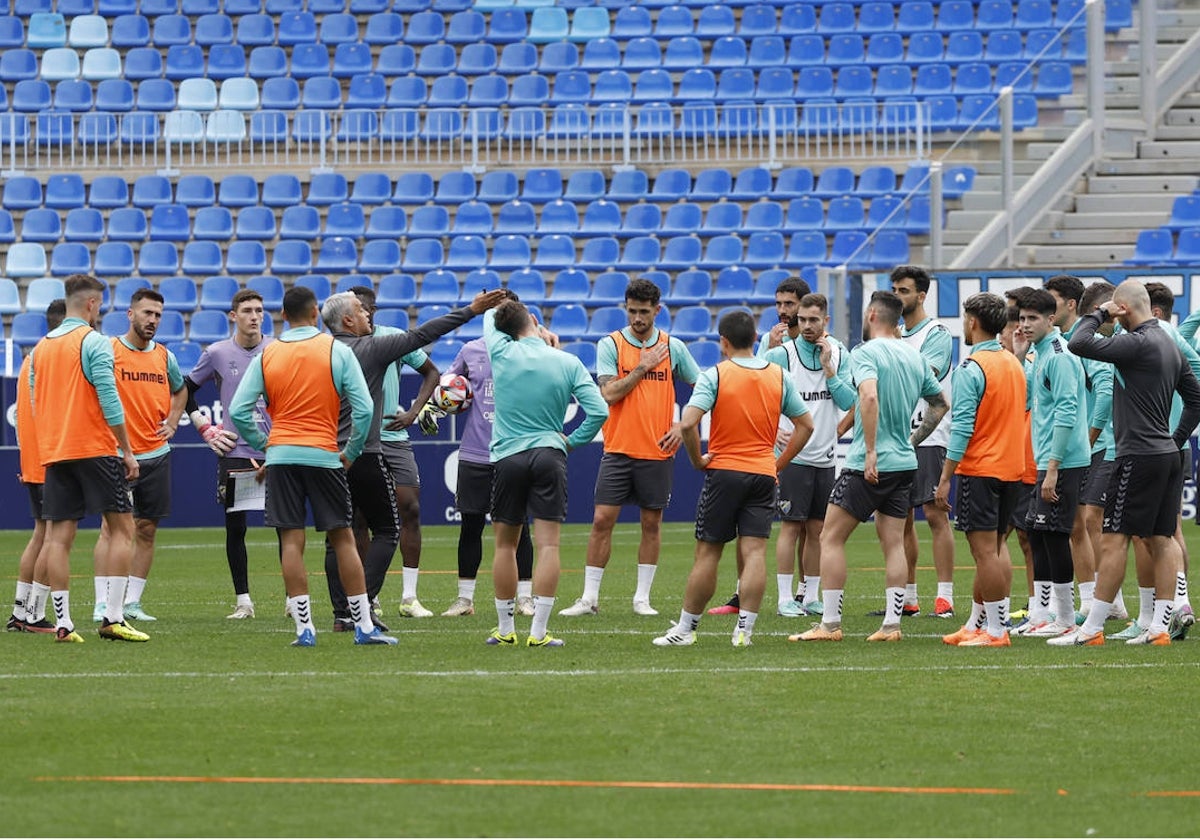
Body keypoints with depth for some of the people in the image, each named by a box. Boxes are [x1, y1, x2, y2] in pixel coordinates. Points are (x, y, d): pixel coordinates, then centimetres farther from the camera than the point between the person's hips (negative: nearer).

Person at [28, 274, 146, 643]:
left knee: (58, 536, 4)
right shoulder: (94, 342, -8)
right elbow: (109, 401, -13)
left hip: (54, 454, 6)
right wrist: (128, 451, -8)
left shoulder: (41, 347, 13)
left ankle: (62, 623, -1)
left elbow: (36, 404, 17)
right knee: (122, 529, 0)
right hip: (95, 448, -6)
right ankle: (113, 617, -8)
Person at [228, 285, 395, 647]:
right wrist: (351, 452, 6)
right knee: (343, 539, 5)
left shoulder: (266, 355, 4)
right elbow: (364, 408, -5)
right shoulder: (337, 351, -1)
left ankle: (304, 627, -3)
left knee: (291, 542, 1)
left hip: (281, 457, 1)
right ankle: (364, 625, 5)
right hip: (324, 455, -1)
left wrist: (263, 444, 11)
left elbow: (239, 411, 0)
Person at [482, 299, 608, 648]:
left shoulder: (502, 353, -1)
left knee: (505, 546, 10)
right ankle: (538, 632, -10)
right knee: (548, 545, -3)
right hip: (549, 455, 0)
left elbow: (489, 316, 22)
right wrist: (573, 440, 8)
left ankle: (505, 629, 15)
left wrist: (541, 334, 32)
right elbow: (599, 411, -5)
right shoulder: (567, 363, 0)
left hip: (507, 458, 0)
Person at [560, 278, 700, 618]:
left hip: (658, 450, 1)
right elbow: (609, 394, -10)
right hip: (618, 447, -1)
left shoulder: (673, 347, 4)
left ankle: (642, 598, 13)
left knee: (652, 523, 5)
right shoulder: (610, 344, -1)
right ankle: (589, 598, 0)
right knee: (602, 520, -5)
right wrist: (643, 367, -12)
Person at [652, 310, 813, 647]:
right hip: (763, 474, 3)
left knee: (707, 553, 4)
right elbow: (805, 424, 10)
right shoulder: (779, 376, 6)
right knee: (754, 552, -1)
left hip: (723, 471, -3)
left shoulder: (715, 375, -7)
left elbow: (688, 423, -18)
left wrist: (697, 460, -3)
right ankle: (744, 629, -8)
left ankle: (685, 628, 12)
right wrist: (779, 463, 14)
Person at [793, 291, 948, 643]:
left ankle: (830, 624, -1)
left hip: (869, 466, -7)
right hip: (904, 463, 7)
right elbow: (940, 402, 22)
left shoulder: (866, 353, -11)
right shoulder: (914, 356, 11)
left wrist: (871, 450, -27)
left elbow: (869, 396, -29)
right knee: (893, 543, 8)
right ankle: (891, 624, 3)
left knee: (831, 538, 1)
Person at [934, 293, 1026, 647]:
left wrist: (945, 477, -14)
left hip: (979, 469, -8)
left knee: (985, 551, -6)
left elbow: (962, 427, -17)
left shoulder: (971, 368, -14)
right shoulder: (1014, 364, 10)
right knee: (994, 549, 13)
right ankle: (976, 624, 19)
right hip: (1011, 468, 8)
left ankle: (996, 629, -7)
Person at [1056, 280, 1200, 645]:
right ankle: (1160, 626, 7)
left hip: (1139, 456, -9)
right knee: (1161, 540, 8)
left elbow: (1080, 344, -22)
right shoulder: (1170, 344, 13)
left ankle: (1092, 628, -5)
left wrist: (1098, 314, -6)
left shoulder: (1139, 343, -15)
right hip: (1167, 455, 9)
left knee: (1114, 540, -6)